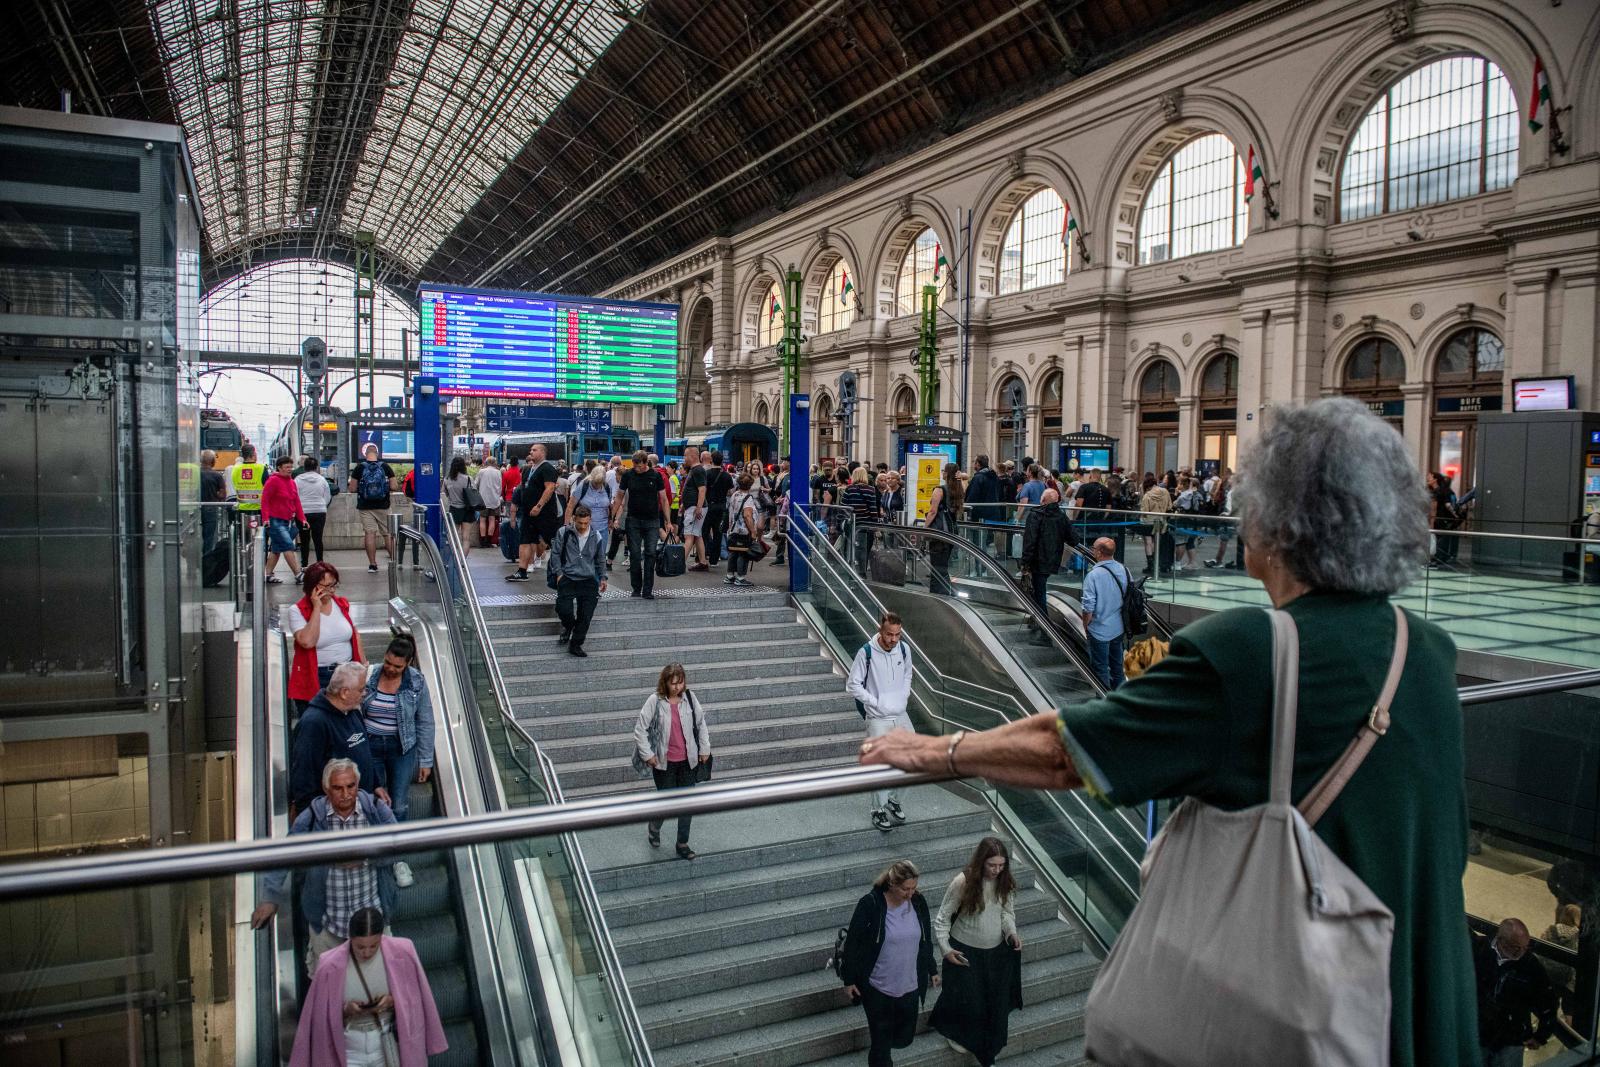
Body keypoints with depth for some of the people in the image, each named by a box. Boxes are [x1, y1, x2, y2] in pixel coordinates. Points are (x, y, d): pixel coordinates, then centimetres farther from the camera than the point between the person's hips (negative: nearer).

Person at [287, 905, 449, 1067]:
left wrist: (394, 1001, -22)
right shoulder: (331, 967, -18)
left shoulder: (401, 954, -16)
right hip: (349, 1049, -1)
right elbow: (322, 1013, -5)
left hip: (389, 1045, 1)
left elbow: (414, 999, -3)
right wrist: (345, 1010, -24)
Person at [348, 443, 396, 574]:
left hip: (365, 507, -1)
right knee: (388, 533, 10)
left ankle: (372, 564, -1)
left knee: (369, 533, 1)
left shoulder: (359, 468, -4)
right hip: (383, 506, 1)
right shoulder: (386, 467, -2)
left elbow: (352, 489, -3)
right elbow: (393, 487, -3)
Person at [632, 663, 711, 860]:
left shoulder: (689, 698, -4)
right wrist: (647, 755, -9)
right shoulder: (655, 701, -14)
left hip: (688, 761, 3)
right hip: (664, 762, -3)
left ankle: (683, 844, 22)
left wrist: (705, 748, 8)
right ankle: (654, 829, 36)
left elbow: (701, 724, 9)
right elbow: (640, 729, -8)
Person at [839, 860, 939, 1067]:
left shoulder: (918, 902, -8)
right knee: (881, 1037, 7)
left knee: (904, 1037, 16)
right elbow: (852, 942, -13)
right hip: (877, 987, -4)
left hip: (909, 985, 4)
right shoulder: (870, 904, -22)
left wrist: (932, 970, 16)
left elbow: (926, 938, 7)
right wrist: (849, 979, -8)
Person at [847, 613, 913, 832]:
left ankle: (894, 800, 30)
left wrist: (905, 695, 6)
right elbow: (853, 684, -9)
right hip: (878, 719, -5)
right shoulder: (867, 653, -16)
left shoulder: (904, 649, -1)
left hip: (901, 716, 5)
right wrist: (874, 702, -12)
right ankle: (879, 811, 11)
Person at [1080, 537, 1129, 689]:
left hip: (1099, 631, -6)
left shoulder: (1093, 575, -25)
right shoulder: (1124, 570, -8)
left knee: (1100, 668, 11)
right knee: (1117, 664, 24)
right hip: (1119, 628, 6)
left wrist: (1085, 625, -4)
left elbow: (1088, 607, -22)